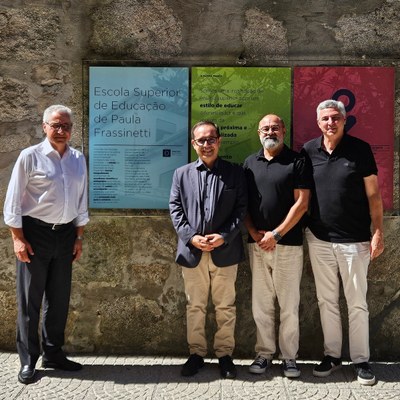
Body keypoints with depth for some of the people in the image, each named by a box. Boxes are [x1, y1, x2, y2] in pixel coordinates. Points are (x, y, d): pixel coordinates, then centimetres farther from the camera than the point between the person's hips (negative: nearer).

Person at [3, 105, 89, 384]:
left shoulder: (78, 159, 5)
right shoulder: (30, 156, -8)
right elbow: (13, 201, -7)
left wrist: (79, 237, 9)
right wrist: (18, 239, -10)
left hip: (65, 234, 5)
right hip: (35, 233, -4)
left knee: (60, 298, 13)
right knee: (30, 299, 4)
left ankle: (53, 353, 28)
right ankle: (28, 360, 17)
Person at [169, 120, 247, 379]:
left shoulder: (235, 173, 4)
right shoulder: (182, 174, 9)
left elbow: (241, 209, -1)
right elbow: (175, 209, 4)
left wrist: (224, 236, -13)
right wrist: (190, 237, -10)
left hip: (225, 251, -1)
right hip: (192, 251, 2)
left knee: (225, 306, 8)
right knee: (195, 306, 10)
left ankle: (225, 354, 21)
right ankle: (197, 353, 24)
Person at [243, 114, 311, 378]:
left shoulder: (297, 161, 0)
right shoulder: (250, 163, 11)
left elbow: (301, 203, -7)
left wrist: (276, 234, -12)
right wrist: (254, 234, -4)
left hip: (288, 243, -3)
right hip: (257, 244, 3)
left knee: (289, 304, 5)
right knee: (261, 304, 9)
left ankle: (289, 356, 18)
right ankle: (264, 353, 22)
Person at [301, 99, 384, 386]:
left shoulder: (360, 149, -4)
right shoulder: (308, 151, 2)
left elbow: (373, 194, -2)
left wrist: (378, 233, -7)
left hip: (354, 240, -2)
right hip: (319, 239, 3)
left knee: (357, 303, 6)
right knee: (326, 301, 12)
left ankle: (361, 360, 20)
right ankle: (332, 354, 26)